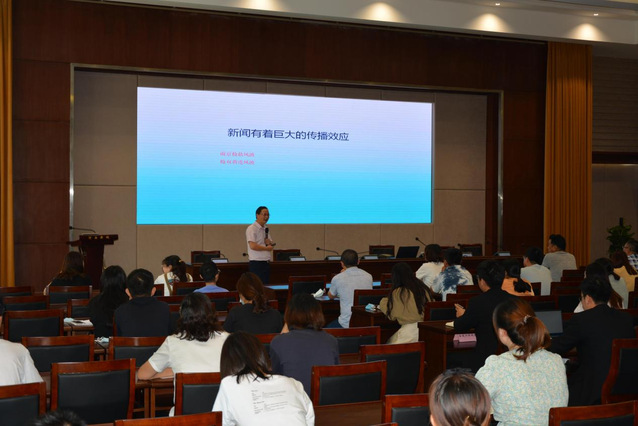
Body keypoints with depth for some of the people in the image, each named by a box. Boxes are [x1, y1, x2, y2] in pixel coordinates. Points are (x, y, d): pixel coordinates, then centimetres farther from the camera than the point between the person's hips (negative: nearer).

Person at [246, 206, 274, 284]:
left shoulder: (266, 229, 16)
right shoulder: (251, 229, -10)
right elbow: (253, 246, -21)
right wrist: (266, 248, -9)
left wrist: (269, 243, -4)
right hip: (256, 263, -8)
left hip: (266, 262, 8)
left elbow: (272, 245, 20)